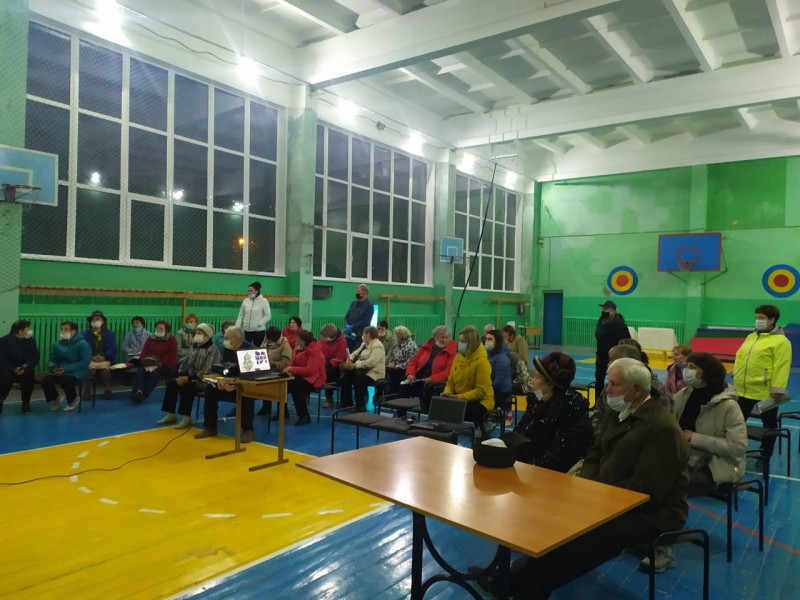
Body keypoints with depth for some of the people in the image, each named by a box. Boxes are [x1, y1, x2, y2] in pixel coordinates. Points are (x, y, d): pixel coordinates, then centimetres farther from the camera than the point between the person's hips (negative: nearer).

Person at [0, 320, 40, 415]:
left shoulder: (31, 340, -2)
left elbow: (35, 358, -3)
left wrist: (25, 367, -22)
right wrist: (13, 369, -27)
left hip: (25, 370, 1)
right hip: (8, 370, -1)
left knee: (29, 375, -31)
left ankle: (26, 404, -15)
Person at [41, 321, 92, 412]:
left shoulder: (82, 344, -11)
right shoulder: (57, 344, 10)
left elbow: (85, 362, -19)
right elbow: (52, 360, 16)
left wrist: (67, 369, -25)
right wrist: (53, 367, -9)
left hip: (77, 372, -6)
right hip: (59, 371, 6)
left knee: (66, 381, -35)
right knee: (45, 381, -20)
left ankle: (73, 400, -1)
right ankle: (55, 399, 12)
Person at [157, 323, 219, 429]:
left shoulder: (213, 350, -13)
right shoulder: (194, 347, 13)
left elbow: (208, 371, -22)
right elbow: (184, 362, 14)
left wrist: (190, 378, -23)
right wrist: (181, 375, -6)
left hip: (202, 380, -8)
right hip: (189, 377, 8)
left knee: (186, 387, -31)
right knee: (171, 383, -8)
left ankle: (186, 417, -25)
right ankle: (171, 414, -2)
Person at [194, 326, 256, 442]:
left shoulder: (251, 349, -16)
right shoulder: (227, 350, 6)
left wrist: (234, 384, -34)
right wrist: (222, 380, -20)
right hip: (230, 383, 7)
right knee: (211, 389, -13)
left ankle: (247, 430, -28)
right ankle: (210, 427, -4)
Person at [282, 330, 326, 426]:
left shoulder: (315, 351, -19)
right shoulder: (298, 348, 8)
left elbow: (309, 370, -27)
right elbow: (293, 363, 12)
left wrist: (292, 369, -25)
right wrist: (288, 369, -13)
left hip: (312, 379, -8)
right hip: (300, 376, 8)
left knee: (294, 386, -34)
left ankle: (304, 416, -22)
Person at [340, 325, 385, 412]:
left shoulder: (377, 346, -15)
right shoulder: (364, 344, 16)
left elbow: (371, 362, -27)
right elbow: (355, 354, 15)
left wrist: (355, 365, -27)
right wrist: (349, 360, -9)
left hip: (374, 373, -9)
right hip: (363, 370, 9)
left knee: (358, 381, -31)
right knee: (346, 377, -5)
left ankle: (360, 407, -16)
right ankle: (347, 402, 8)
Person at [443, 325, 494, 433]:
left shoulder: (482, 361, -16)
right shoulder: (458, 358, 5)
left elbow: (481, 391, -19)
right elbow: (450, 381, 12)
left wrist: (459, 397, -23)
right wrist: (447, 392, -10)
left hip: (480, 401, -6)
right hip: (460, 399, 6)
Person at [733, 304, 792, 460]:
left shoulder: (780, 341, -13)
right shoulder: (750, 337, 11)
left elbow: (781, 367, -18)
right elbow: (740, 358, 16)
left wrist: (777, 390, -21)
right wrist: (737, 379, 13)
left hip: (766, 392, -7)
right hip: (745, 390, 7)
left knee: (769, 424, 11)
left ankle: (765, 457, 24)